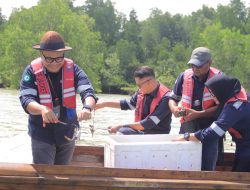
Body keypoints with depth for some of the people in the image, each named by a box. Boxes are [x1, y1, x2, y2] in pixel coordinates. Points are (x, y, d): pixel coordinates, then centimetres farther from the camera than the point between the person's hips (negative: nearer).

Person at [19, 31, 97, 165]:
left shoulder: (73, 70, -7)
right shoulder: (32, 71, -12)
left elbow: (88, 92, -18)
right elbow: (26, 99, -22)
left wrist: (87, 108, -42)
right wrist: (42, 109, -44)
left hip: (67, 132, 3)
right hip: (42, 134, -3)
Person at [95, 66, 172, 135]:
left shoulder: (165, 98, -20)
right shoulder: (142, 92, 1)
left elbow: (147, 124, -23)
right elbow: (129, 104, 22)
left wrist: (120, 127, -20)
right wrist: (104, 104, 15)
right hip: (141, 132, 7)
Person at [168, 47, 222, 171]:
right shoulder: (184, 76, 2)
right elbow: (173, 98, 15)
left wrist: (197, 114, -20)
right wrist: (174, 108, -8)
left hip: (209, 128, -3)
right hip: (187, 128, 3)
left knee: (206, 167, -2)